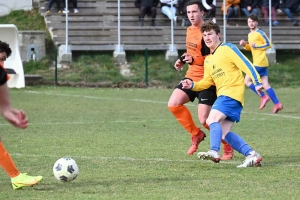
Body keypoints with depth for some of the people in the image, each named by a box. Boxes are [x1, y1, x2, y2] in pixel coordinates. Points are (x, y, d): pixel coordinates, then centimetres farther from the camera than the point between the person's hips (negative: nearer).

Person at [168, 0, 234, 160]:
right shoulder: (190, 30, 11)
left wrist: (194, 60, -31)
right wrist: (183, 61, 13)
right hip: (192, 76, 8)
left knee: (204, 120, -11)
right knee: (173, 104, -9)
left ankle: (228, 147, 12)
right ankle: (196, 134, 9)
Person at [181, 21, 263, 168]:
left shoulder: (227, 49, -3)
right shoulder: (208, 60, 21)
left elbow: (246, 65, -10)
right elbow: (207, 81, 24)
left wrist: (257, 82, -20)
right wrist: (192, 85, 6)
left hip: (232, 92, -9)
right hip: (223, 95, 9)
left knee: (212, 119, -24)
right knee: (224, 133, -1)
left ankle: (214, 152, -38)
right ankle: (251, 155, -2)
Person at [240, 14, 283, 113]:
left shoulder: (260, 33, -9)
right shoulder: (250, 35, 18)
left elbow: (269, 44, -12)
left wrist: (256, 46, -17)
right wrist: (245, 45, 10)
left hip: (260, 62, -9)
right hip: (259, 62, 9)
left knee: (247, 80, -5)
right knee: (265, 84, 5)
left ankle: (263, 97, -2)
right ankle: (277, 104, 2)